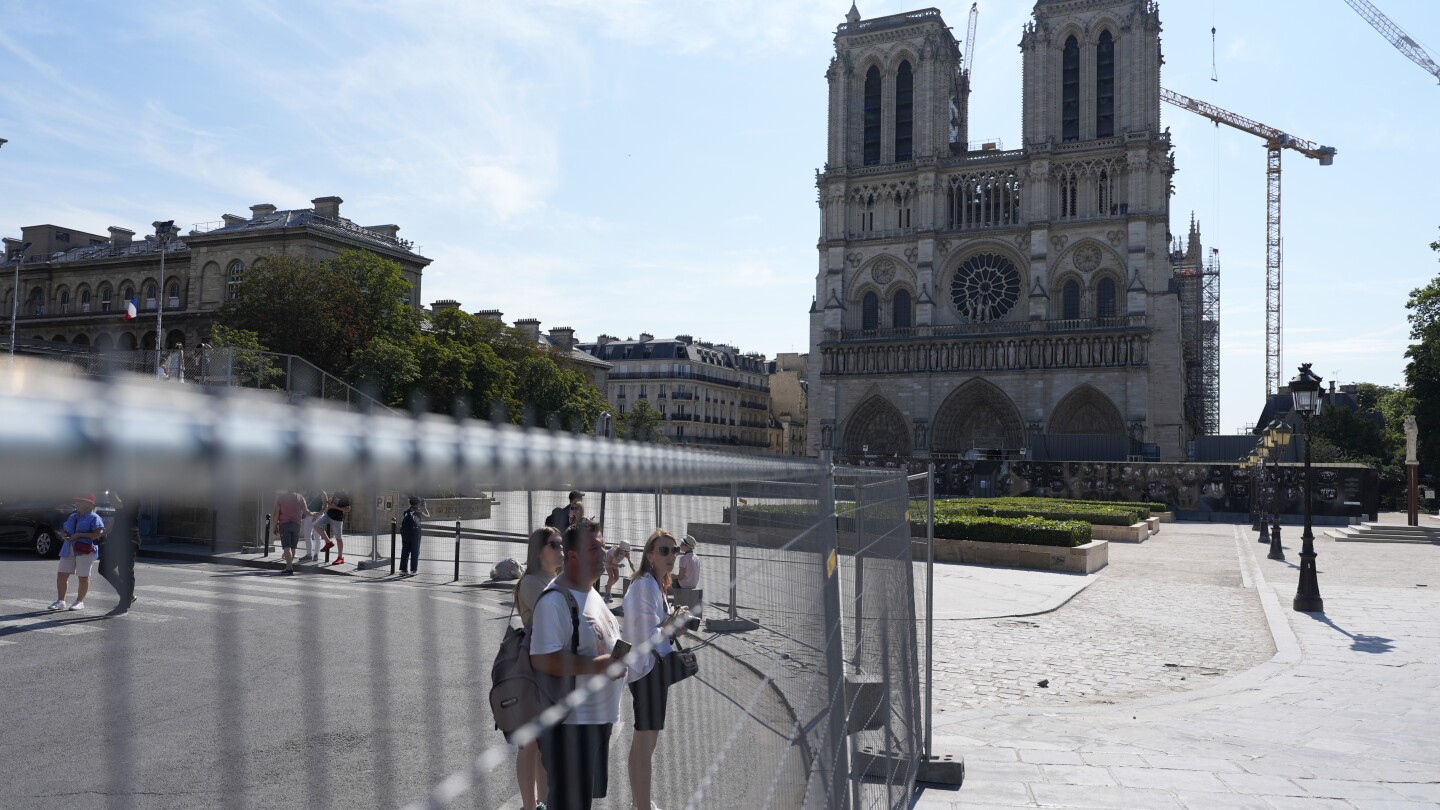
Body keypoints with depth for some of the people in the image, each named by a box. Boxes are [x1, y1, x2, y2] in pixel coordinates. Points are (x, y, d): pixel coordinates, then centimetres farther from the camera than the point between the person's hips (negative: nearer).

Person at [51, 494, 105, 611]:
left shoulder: (94, 518, -5)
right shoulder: (72, 517, 20)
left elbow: (98, 534, -16)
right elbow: (64, 530, 27)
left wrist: (79, 535, -18)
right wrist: (63, 535, 2)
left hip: (85, 551, -7)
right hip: (69, 550, 7)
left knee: (83, 577, -1)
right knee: (62, 575, 5)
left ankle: (80, 602, 11)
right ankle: (60, 601, 15)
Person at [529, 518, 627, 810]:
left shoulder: (591, 592, 12)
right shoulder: (555, 600, -21)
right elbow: (542, 659, -29)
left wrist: (618, 653, 5)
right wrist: (599, 664, -27)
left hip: (600, 715, 10)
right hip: (570, 722, -10)